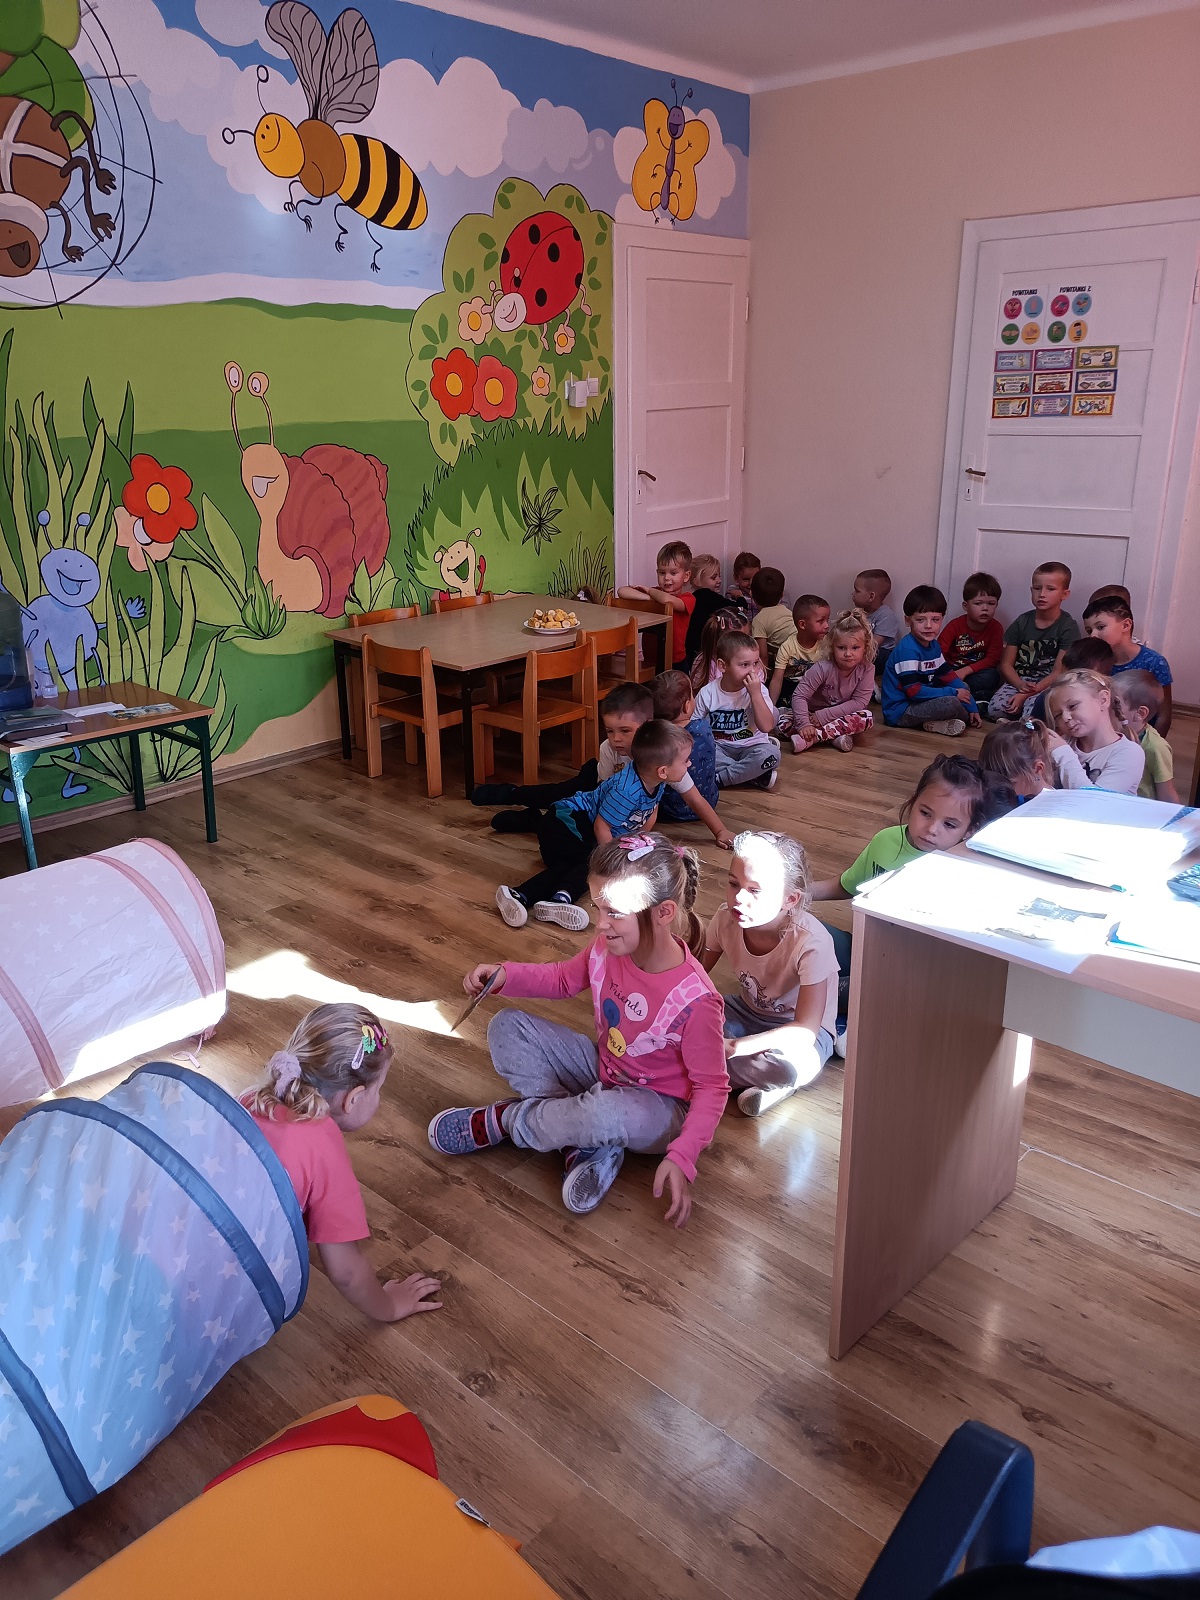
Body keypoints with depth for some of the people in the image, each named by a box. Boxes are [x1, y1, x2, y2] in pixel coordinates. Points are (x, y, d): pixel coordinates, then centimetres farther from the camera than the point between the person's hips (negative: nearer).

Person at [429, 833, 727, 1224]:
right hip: (603, 1072, 7)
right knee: (507, 1027, -7)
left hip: (659, 1109, -6)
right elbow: (563, 980, 6)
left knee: (608, 1112, -41)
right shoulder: (608, 948, -14)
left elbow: (712, 1086, -20)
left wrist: (682, 1158, -31)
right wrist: (505, 975, -11)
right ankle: (589, 1143, -14)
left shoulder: (694, 1000, -31)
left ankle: (502, 1120, -10)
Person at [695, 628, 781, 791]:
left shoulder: (759, 690, -8)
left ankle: (718, 778, -21)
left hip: (750, 746, 0)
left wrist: (755, 693, -26)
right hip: (718, 746, 1)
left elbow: (766, 727, -20)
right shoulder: (708, 693, -7)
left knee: (771, 754, -32)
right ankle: (755, 776, -23)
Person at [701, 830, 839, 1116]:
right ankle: (763, 1080, -13)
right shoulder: (726, 920, -17)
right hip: (748, 1012, 5)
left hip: (802, 1032, -5)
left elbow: (805, 1030, -32)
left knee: (790, 1066, -40)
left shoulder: (811, 943, -30)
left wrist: (732, 1047, -40)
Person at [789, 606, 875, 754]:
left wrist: (824, 716, -25)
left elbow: (859, 701, -19)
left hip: (843, 716, 2)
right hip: (814, 715, -2)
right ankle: (835, 737, -29)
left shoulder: (867, 669, -16)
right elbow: (799, 696, -23)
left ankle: (811, 739, -35)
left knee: (867, 717, -30)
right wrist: (804, 724, -38)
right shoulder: (823, 668, -22)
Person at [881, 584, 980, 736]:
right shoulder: (907, 649, -21)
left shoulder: (933, 645, 9)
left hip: (917, 703, 10)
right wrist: (953, 693, -17)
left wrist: (972, 707, 5)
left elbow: (949, 676, 13)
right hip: (898, 711, -10)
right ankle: (967, 717, 7)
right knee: (951, 703, -27)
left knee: (963, 688, 15)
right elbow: (914, 691, -25)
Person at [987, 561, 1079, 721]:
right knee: (995, 709, -27)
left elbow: (1058, 673, -10)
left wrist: (1025, 695, -21)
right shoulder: (1022, 622, 7)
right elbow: (1006, 664, 6)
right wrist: (1021, 686, -15)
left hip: (1049, 685, -3)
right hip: (1019, 681, 3)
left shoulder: (1068, 627, -3)